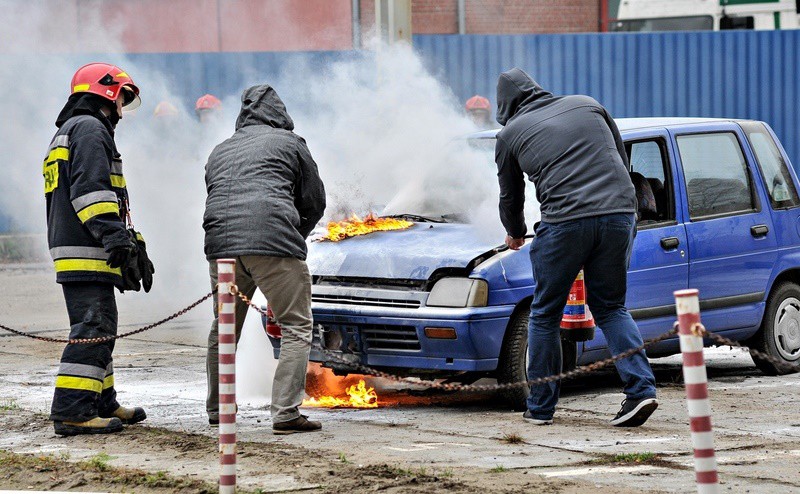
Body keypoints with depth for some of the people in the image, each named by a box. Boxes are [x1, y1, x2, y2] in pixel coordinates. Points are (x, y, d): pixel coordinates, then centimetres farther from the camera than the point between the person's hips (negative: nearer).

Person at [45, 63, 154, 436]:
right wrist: (116, 237, -24)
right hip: (87, 252, -11)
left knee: (99, 327, 18)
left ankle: (102, 403, 27)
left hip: (69, 250, 11)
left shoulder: (66, 135, 28)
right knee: (93, 328, -14)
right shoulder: (90, 129, -7)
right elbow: (91, 189, -19)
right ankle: (72, 412, -20)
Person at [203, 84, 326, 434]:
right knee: (296, 327, 0)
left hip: (220, 244, 5)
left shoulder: (220, 152, 28)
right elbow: (315, 201, 16)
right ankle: (285, 413, -10)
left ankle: (217, 410, 27)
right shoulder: (289, 143, 15)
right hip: (274, 242, -5)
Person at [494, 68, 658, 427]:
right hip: (620, 213, 4)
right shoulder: (587, 105, 20)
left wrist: (515, 234, 42)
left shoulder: (510, 134, 12)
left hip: (565, 222, -3)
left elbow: (510, 197, 23)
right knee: (611, 307, 16)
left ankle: (540, 407, 15)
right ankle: (641, 388, -1)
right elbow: (622, 159, 24)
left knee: (545, 314, 12)